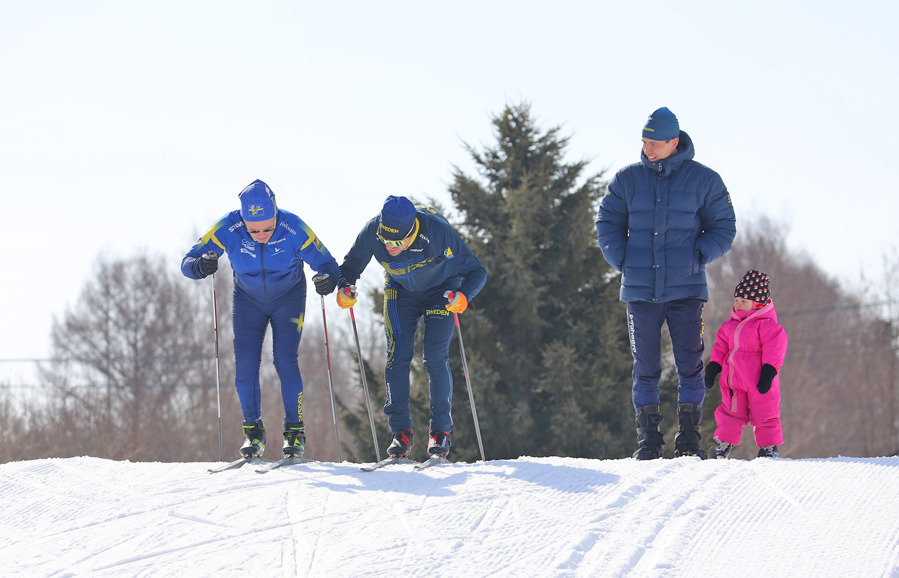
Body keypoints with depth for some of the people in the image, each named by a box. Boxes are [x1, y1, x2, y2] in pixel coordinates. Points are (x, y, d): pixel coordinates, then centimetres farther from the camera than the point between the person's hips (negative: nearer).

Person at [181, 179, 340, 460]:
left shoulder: (293, 229, -29)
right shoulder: (228, 229, -27)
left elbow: (326, 263, -22)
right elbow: (188, 262, -24)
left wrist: (328, 279, -45)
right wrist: (201, 266, -47)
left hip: (288, 298, -2)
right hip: (248, 300, 2)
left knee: (285, 361, -14)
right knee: (245, 365, -8)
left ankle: (294, 430, 1)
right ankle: (254, 433, 8)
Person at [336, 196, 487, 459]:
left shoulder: (437, 232, -38)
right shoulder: (371, 233, -29)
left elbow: (476, 272, -31)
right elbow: (351, 265, -9)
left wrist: (463, 295, -51)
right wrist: (345, 287, -30)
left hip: (441, 291, -3)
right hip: (401, 292, 3)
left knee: (435, 359, -12)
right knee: (398, 356, -9)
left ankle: (440, 430, 1)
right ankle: (400, 431, -1)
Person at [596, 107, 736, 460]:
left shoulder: (703, 180, 3)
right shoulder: (627, 180, 7)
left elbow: (723, 228, 8)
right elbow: (608, 224, 13)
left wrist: (698, 256, -6)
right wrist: (623, 261, -1)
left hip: (685, 288, -1)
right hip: (640, 291, 1)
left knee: (690, 364, -5)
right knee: (645, 366, 2)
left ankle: (689, 438, 2)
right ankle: (648, 439, 8)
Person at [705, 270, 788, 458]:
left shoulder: (766, 324, -9)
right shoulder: (730, 324, 13)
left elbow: (775, 347, -14)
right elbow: (721, 346, 19)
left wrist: (769, 371, -19)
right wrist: (713, 366, 12)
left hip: (759, 379, -6)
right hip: (733, 379, 6)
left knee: (764, 414, 1)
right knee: (731, 412, 10)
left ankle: (769, 447, 12)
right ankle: (724, 444, 18)